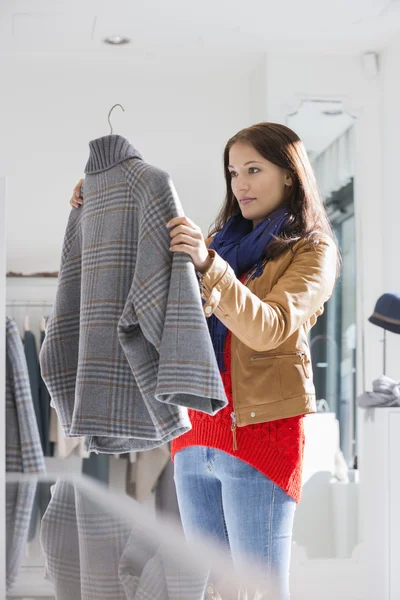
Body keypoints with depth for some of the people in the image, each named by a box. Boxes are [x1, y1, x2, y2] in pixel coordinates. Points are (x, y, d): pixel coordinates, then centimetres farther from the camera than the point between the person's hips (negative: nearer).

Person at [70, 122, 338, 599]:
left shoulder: (312, 250, 1)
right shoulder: (225, 242, 18)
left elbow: (269, 329, -16)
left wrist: (208, 266, -29)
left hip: (260, 432, -6)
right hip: (196, 435, 6)